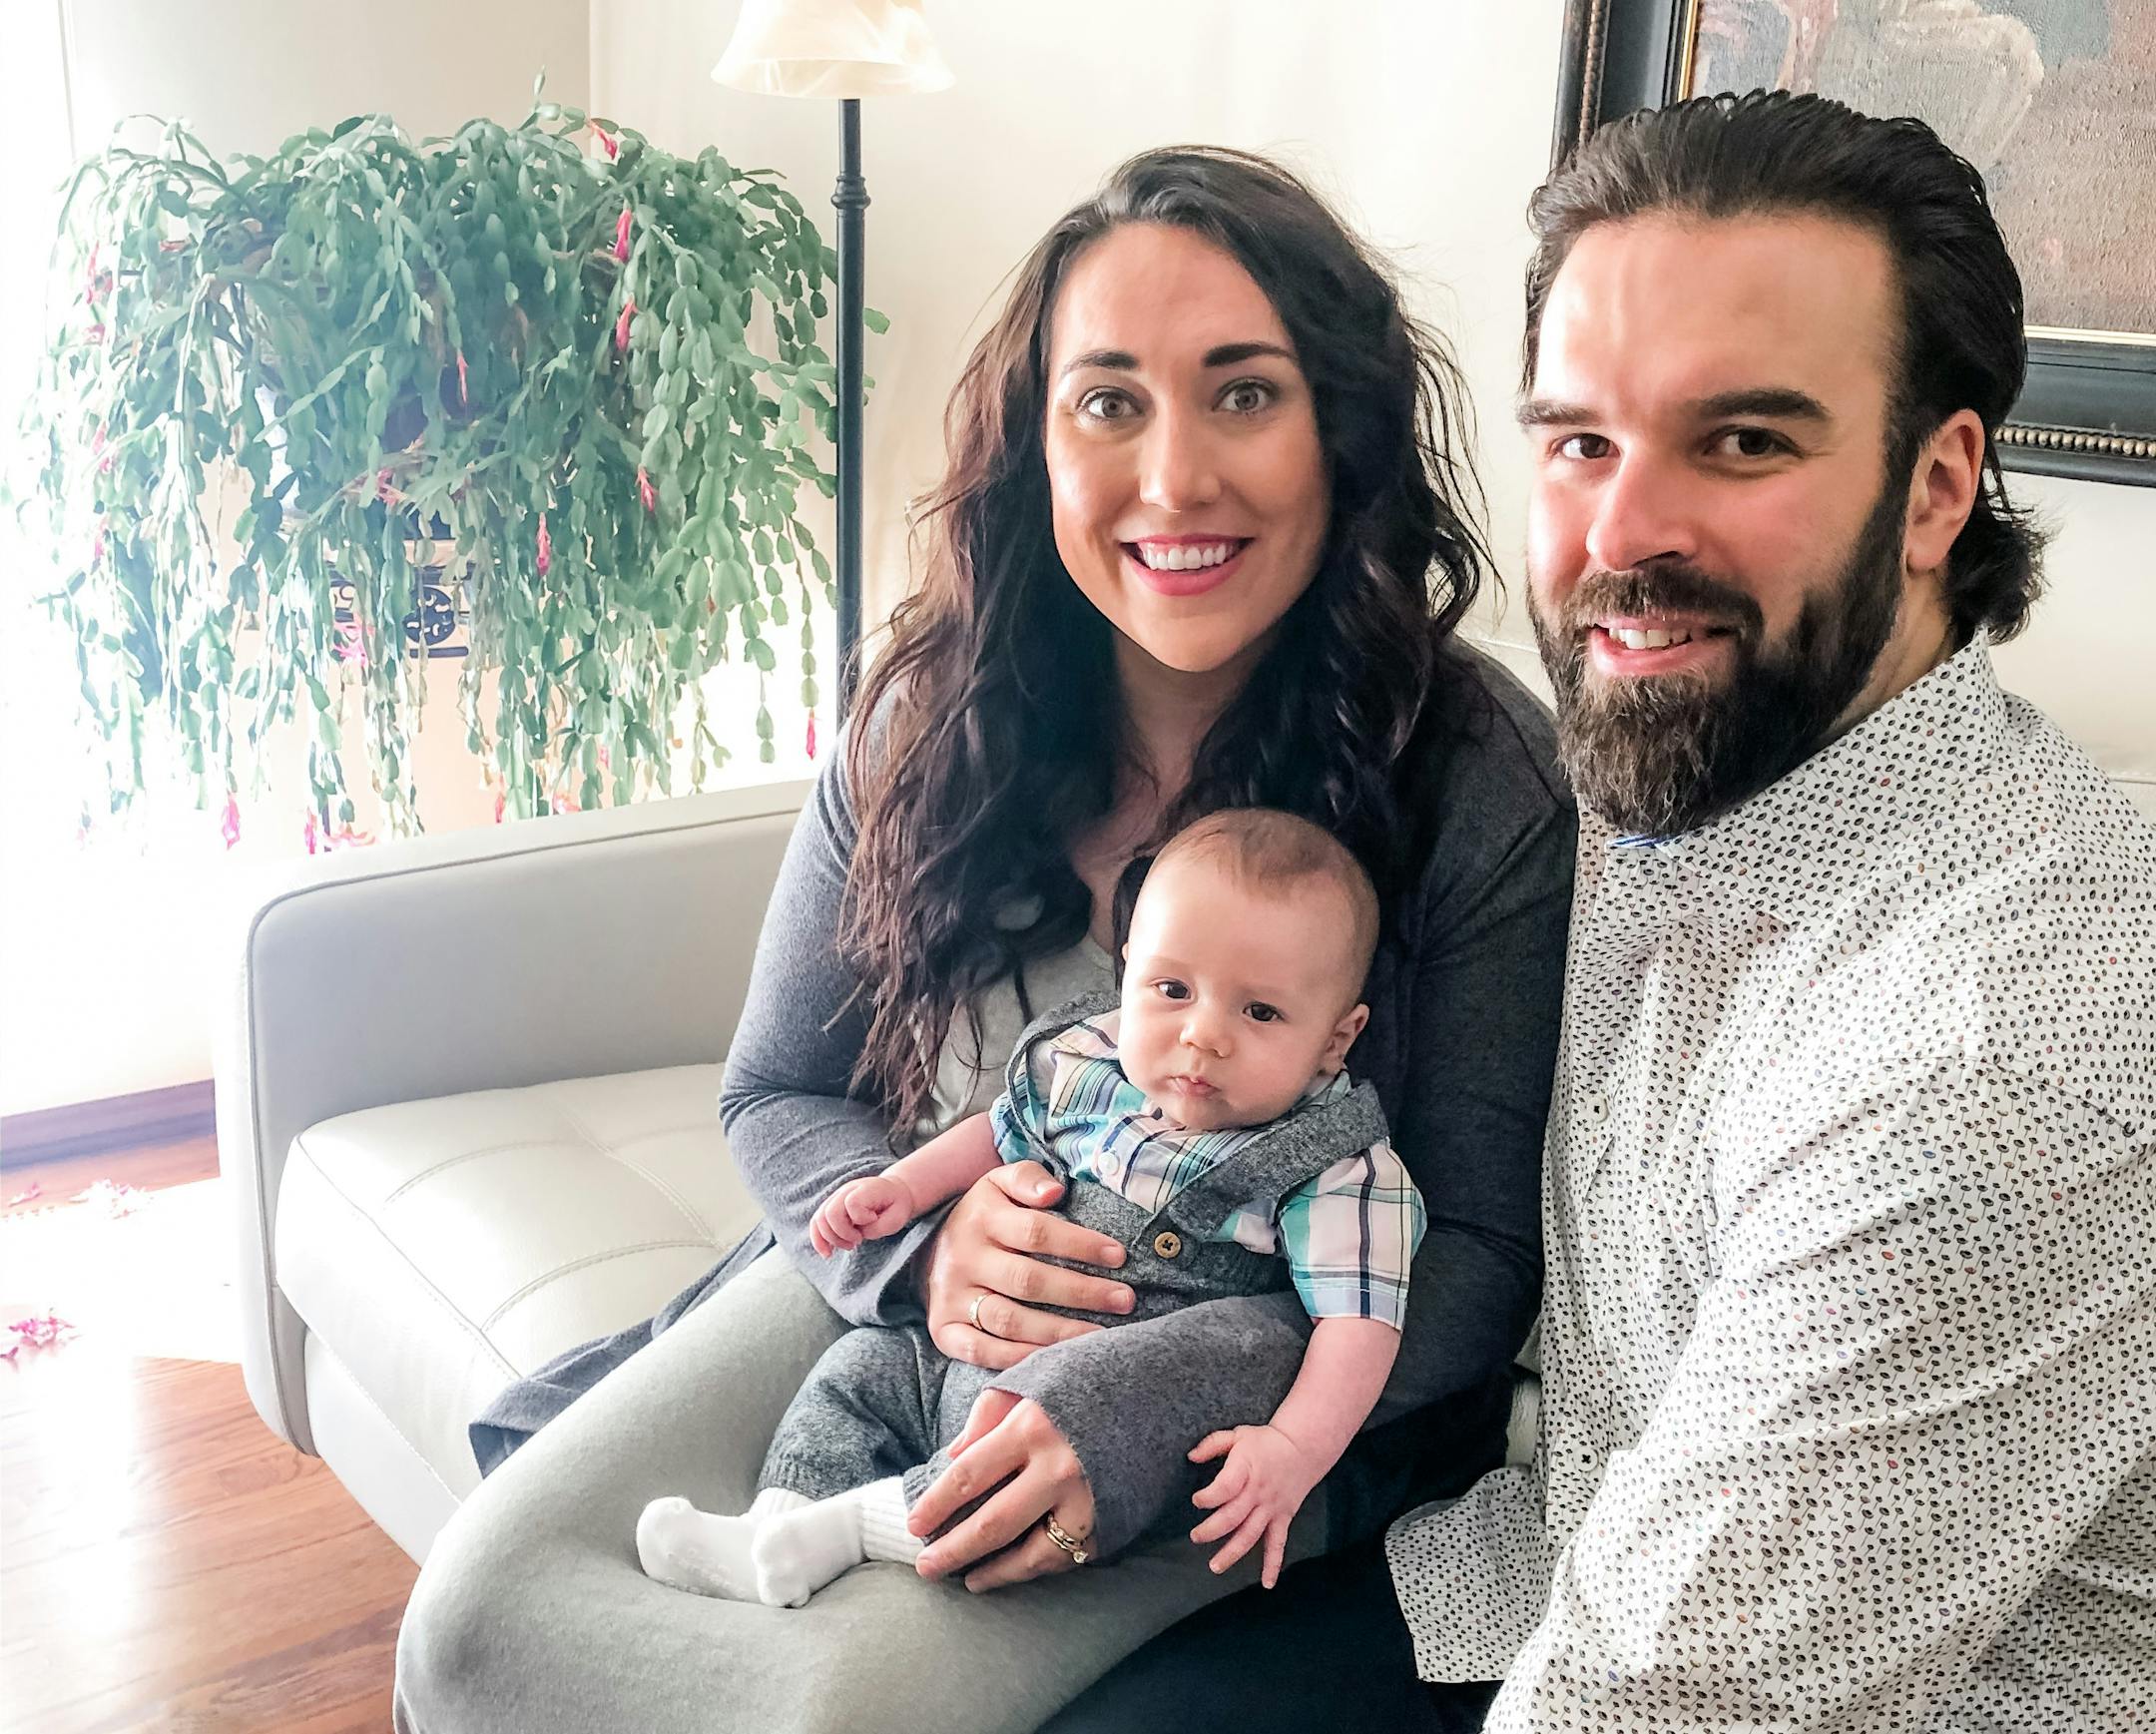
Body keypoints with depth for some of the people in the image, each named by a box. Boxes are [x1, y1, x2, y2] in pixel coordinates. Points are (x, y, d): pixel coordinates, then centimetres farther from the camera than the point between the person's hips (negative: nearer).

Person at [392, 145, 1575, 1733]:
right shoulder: (930, 725, -4)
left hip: (1261, 1409, -3)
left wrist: (1148, 1400, -27)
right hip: (905, 1295, 4)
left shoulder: (1479, 780, -15)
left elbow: (1482, 1257, -12)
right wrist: (923, 1234, -17)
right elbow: (777, 1098, 6)